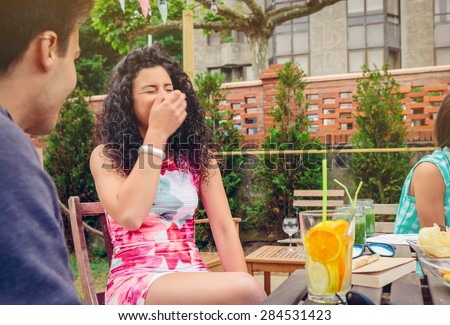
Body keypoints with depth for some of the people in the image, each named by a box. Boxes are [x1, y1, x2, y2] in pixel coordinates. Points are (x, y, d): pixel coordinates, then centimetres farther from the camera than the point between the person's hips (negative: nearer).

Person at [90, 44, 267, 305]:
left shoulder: (197, 152, 9)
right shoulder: (107, 156, 1)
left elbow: (224, 229, 3)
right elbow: (129, 217, -18)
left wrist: (242, 289, -12)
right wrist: (157, 134, -14)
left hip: (193, 280, 4)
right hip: (135, 282, -4)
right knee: (246, 290, -30)